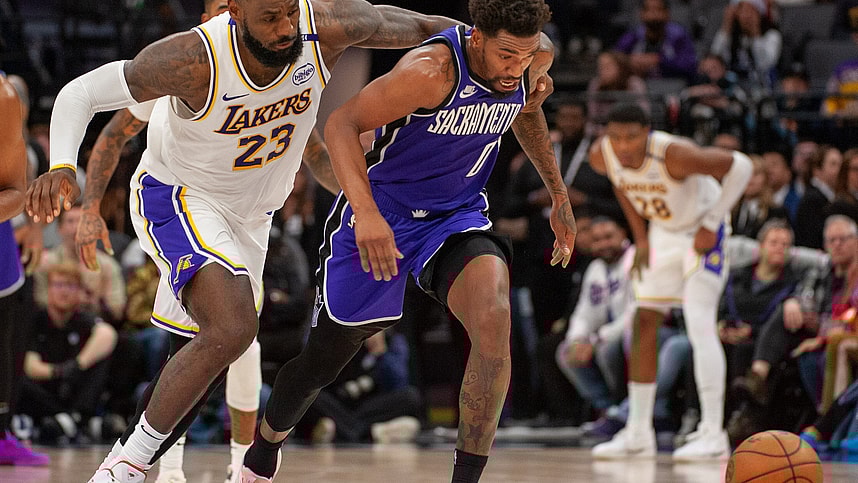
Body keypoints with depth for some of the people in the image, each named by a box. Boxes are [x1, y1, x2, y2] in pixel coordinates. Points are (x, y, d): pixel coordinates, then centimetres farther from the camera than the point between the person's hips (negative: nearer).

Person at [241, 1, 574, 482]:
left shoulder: (537, 56, -9)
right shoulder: (432, 69, -30)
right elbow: (342, 123, -28)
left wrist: (559, 195, 18)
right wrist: (366, 213, -41)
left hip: (457, 216, 4)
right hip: (378, 221, -4)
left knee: (494, 320, -28)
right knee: (323, 361, 11)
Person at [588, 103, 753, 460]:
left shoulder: (674, 154, -35)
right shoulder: (601, 155, -17)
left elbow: (740, 166, -25)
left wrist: (710, 225, -21)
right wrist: (640, 236, 4)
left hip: (701, 232, -7)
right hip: (663, 232, 7)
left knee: (700, 325, -17)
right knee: (644, 325, 5)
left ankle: (713, 434, -15)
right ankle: (638, 434, 12)